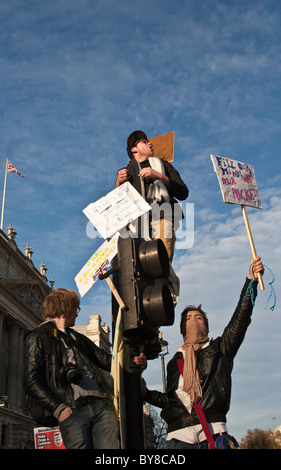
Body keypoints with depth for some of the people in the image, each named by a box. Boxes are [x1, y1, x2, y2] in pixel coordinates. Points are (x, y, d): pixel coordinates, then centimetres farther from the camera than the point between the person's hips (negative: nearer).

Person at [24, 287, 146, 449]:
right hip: (72, 411, -4)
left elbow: (105, 360, 21)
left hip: (102, 405, 5)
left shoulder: (78, 337, 28)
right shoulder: (37, 338, 8)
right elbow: (32, 382, 0)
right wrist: (58, 408, -9)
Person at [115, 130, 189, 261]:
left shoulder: (163, 165, 25)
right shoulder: (126, 172, 25)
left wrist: (159, 177, -4)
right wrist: (118, 184, -4)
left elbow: (183, 194, 9)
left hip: (162, 217, 0)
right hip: (137, 220, 1)